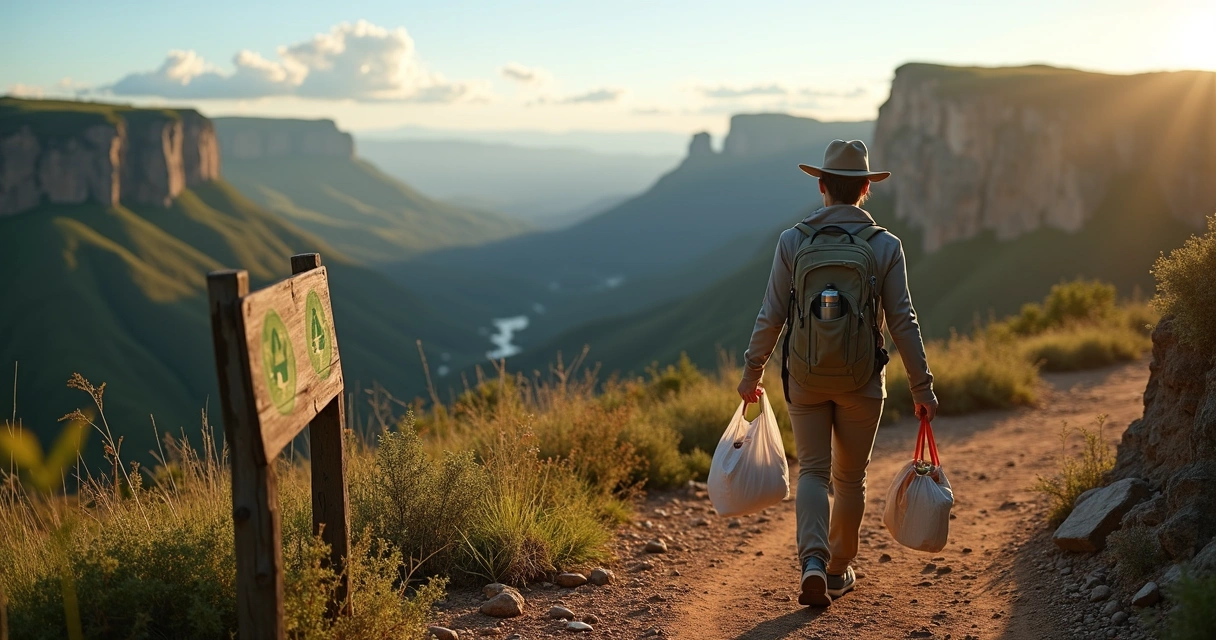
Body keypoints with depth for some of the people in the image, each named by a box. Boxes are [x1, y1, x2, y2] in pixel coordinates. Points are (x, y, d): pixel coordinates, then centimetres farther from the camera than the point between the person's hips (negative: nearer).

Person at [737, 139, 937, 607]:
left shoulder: (793, 241, -4)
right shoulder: (886, 245, -4)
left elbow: (771, 316, -4)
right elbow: (902, 322, -5)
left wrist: (752, 373, 7)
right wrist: (922, 387, 2)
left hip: (805, 377, 0)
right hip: (862, 380, 0)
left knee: (813, 471, 8)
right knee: (850, 477, 15)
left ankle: (813, 561, -12)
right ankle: (838, 570, 25)